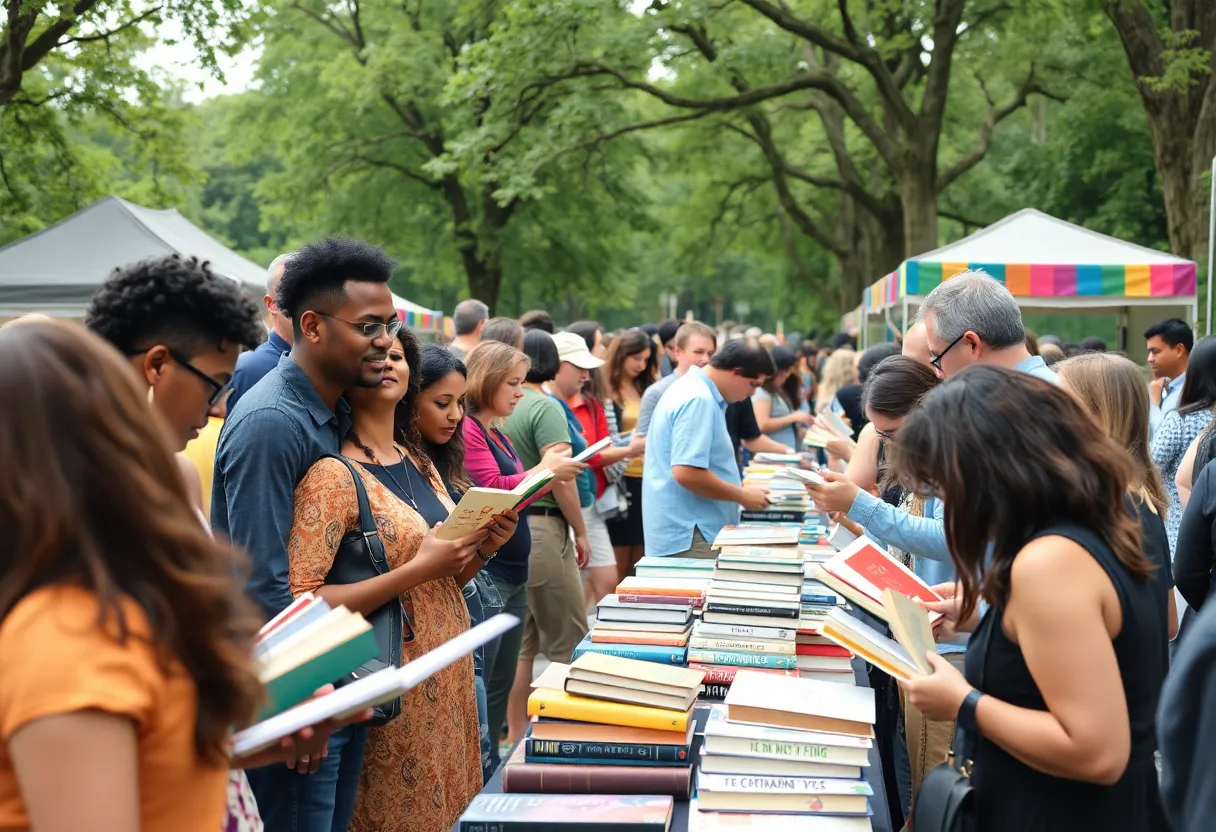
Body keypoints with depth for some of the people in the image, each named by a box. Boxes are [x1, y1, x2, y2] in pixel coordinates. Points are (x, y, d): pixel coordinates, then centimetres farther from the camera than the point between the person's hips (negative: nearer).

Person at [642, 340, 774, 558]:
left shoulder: (696, 389, 14)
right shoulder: (699, 400, -18)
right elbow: (686, 472, -26)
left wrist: (739, 489, 19)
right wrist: (742, 496, -14)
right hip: (689, 536, -11)